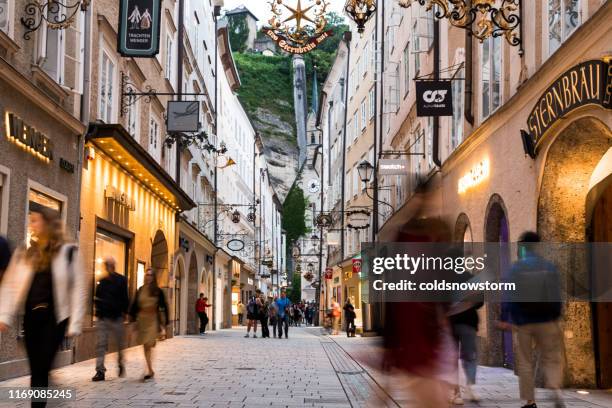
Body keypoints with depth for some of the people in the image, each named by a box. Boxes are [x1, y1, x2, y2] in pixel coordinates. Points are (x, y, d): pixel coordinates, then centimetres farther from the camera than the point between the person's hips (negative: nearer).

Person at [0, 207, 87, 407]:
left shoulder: (68, 252, -2)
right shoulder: (24, 253, 10)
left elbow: (78, 289, -4)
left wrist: (74, 323, -9)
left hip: (54, 317, -4)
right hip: (31, 316, 4)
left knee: (41, 370, -10)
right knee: (36, 371, 8)